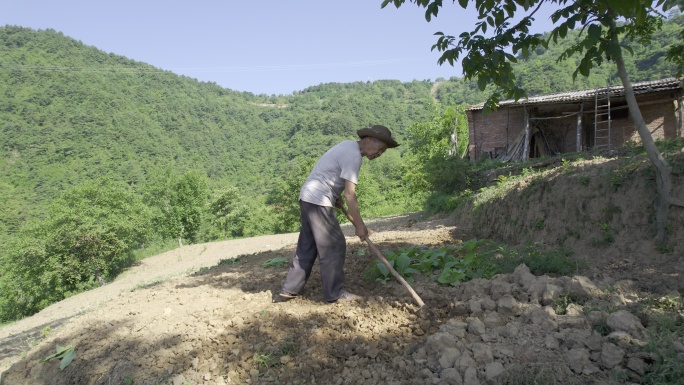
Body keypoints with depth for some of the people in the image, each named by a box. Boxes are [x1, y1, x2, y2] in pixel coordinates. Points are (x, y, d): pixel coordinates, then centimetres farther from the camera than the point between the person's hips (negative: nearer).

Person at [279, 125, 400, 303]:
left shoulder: (349, 146, 15)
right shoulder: (353, 155, -16)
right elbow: (350, 194, -20)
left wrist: (336, 197, 15)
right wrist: (359, 225, -15)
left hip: (308, 198, 10)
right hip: (318, 201, -10)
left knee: (307, 247, 13)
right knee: (334, 246, -3)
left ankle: (290, 289, 18)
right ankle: (335, 293, 4)